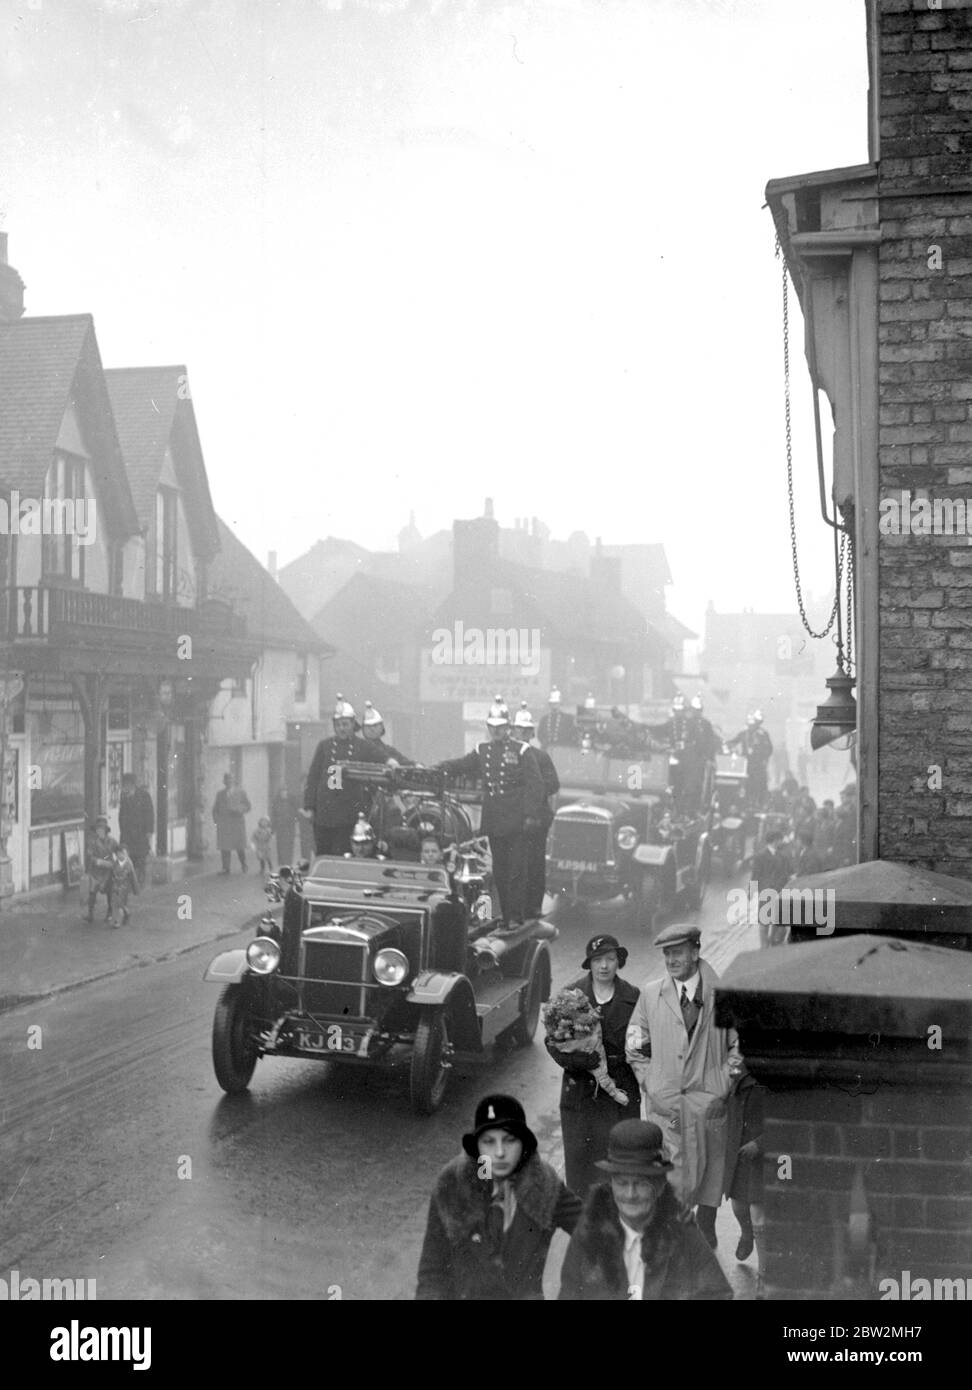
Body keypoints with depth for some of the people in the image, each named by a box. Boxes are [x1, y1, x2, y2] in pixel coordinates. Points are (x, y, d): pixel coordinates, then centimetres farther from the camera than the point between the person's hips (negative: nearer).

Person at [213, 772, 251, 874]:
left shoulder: (240, 792, 9)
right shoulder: (220, 794, 12)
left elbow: (248, 806, 7)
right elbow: (215, 809, 15)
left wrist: (240, 811, -12)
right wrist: (216, 820, 0)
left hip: (237, 821, -1)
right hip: (224, 823, 1)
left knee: (240, 846, -1)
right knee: (225, 846, -5)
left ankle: (244, 865, 19)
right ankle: (225, 868, 0)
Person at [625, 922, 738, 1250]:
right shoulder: (650, 994, 4)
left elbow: (739, 1045, 6)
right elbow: (635, 1048, 12)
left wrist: (724, 1083, -3)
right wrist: (650, 1084, 3)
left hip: (708, 1101, 0)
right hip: (664, 1105, 0)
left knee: (709, 1180, 8)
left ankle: (705, 1233, 24)